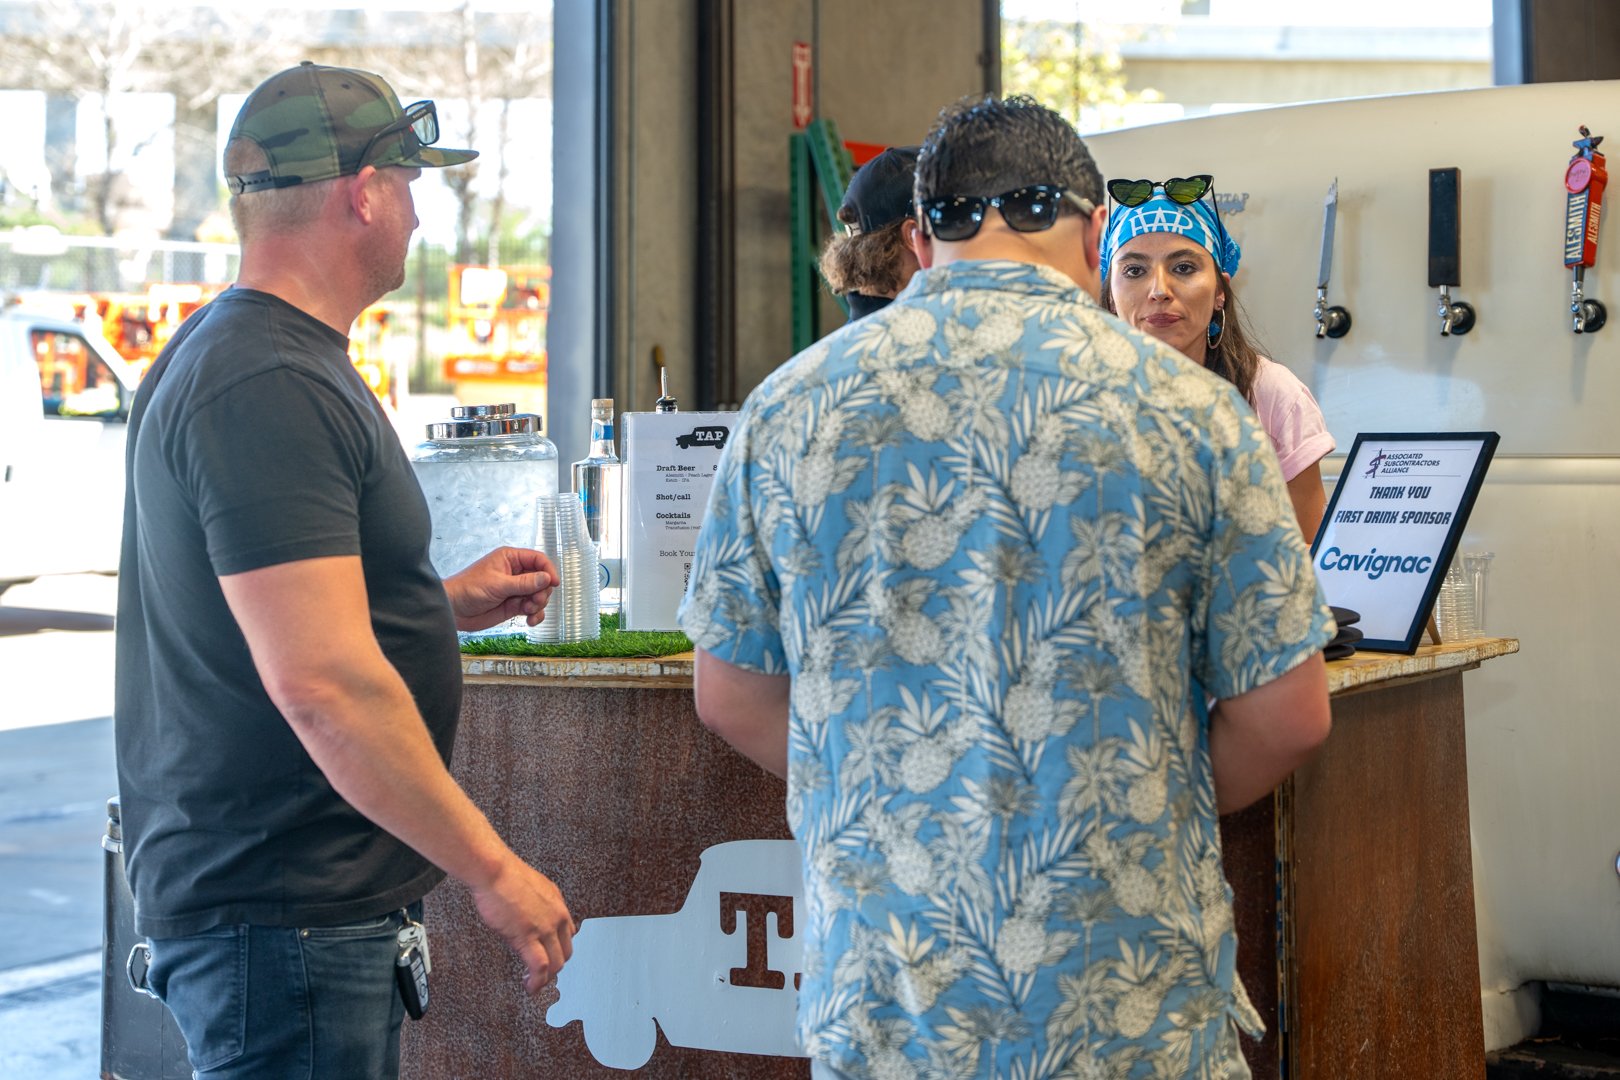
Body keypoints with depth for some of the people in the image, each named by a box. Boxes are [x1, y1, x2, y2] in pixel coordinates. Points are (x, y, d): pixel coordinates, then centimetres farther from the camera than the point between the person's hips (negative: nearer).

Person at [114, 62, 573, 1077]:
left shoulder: (223, 353, 16)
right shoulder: (271, 390, -19)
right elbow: (320, 680, -26)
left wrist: (445, 603, 18)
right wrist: (493, 867, -20)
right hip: (281, 916, -11)